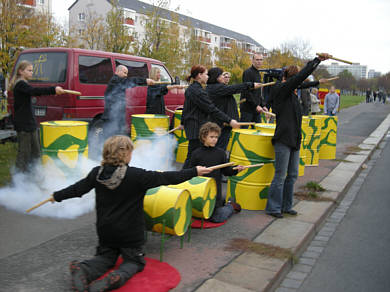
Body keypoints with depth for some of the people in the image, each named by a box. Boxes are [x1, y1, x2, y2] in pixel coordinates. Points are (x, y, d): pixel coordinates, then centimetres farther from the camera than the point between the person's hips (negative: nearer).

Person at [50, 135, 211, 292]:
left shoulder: (97, 173, -8)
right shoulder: (137, 175, -21)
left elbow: (78, 188, 5)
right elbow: (167, 178, -16)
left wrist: (57, 196, 24)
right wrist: (194, 171, -5)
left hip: (105, 231, 4)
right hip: (130, 233, -4)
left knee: (105, 257, 25)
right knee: (134, 261, 16)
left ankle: (83, 269, -8)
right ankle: (118, 276, -18)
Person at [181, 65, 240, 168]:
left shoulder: (190, 89, 14)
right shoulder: (198, 91, -18)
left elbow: (186, 108, 24)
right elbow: (212, 109, -22)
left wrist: (183, 122, 36)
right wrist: (229, 121, -20)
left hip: (190, 124, 10)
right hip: (197, 128, -10)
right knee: (192, 156, -5)